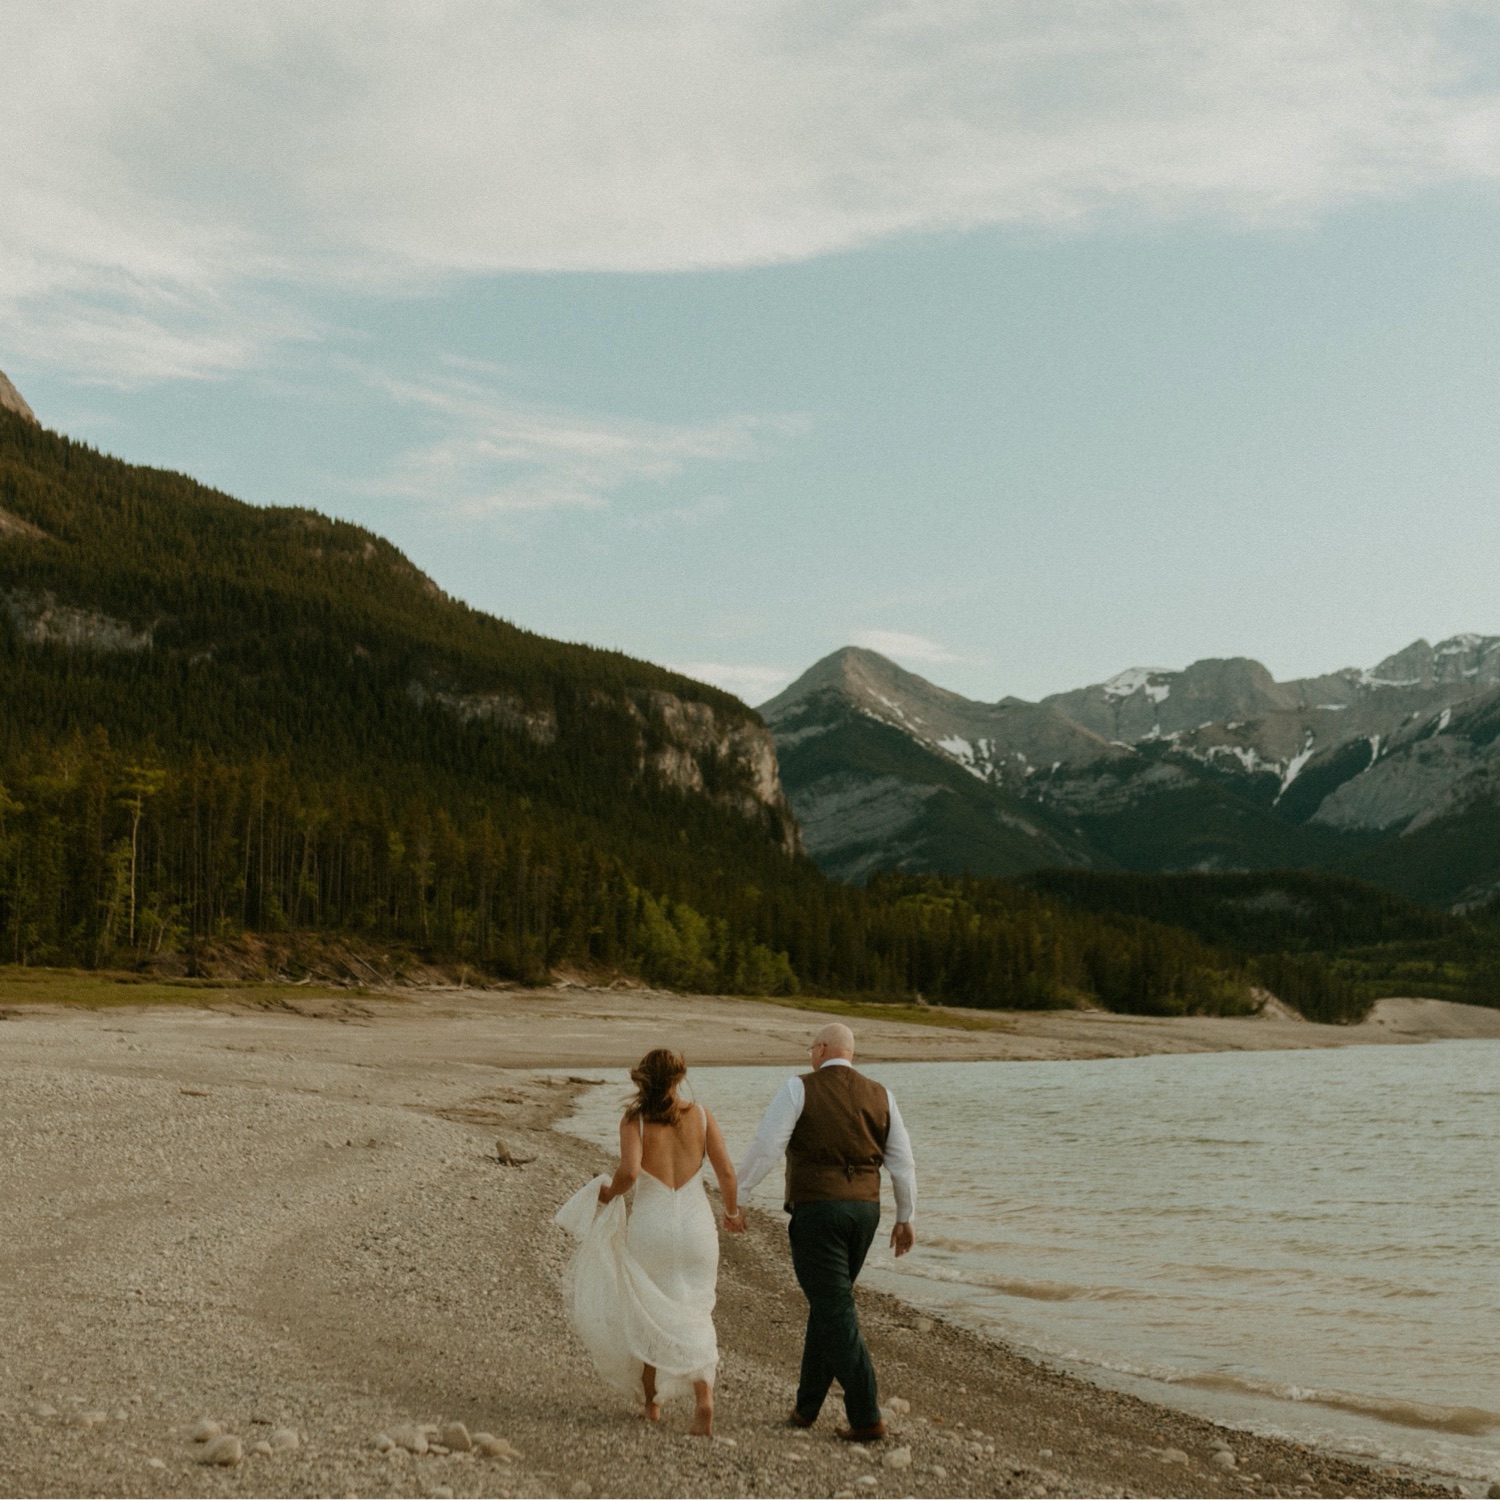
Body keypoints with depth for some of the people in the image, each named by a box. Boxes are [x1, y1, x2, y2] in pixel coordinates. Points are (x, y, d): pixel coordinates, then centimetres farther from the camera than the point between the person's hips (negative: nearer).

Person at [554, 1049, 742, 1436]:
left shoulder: (634, 1120, -6)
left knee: (645, 1315, 19)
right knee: (693, 1317, 9)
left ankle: (651, 1402, 29)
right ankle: (703, 1394, -14)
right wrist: (732, 1212, 15)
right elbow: (726, 1172, -2)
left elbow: (629, 1171, -21)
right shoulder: (701, 1116, 0)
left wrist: (609, 1193, 0)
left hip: (650, 1226, -1)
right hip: (695, 1224, 1)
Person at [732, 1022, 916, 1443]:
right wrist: (905, 1218, 15)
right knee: (828, 1304, 18)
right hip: (864, 1208, 6)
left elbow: (765, 1146, -10)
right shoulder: (880, 1096, 8)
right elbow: (902, 1160, 7)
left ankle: (866, 1418, -7)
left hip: (816, 1209, -5)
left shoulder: (800, 1089, -6)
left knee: (835, 1312, -3)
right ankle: (807, 1405, 24)